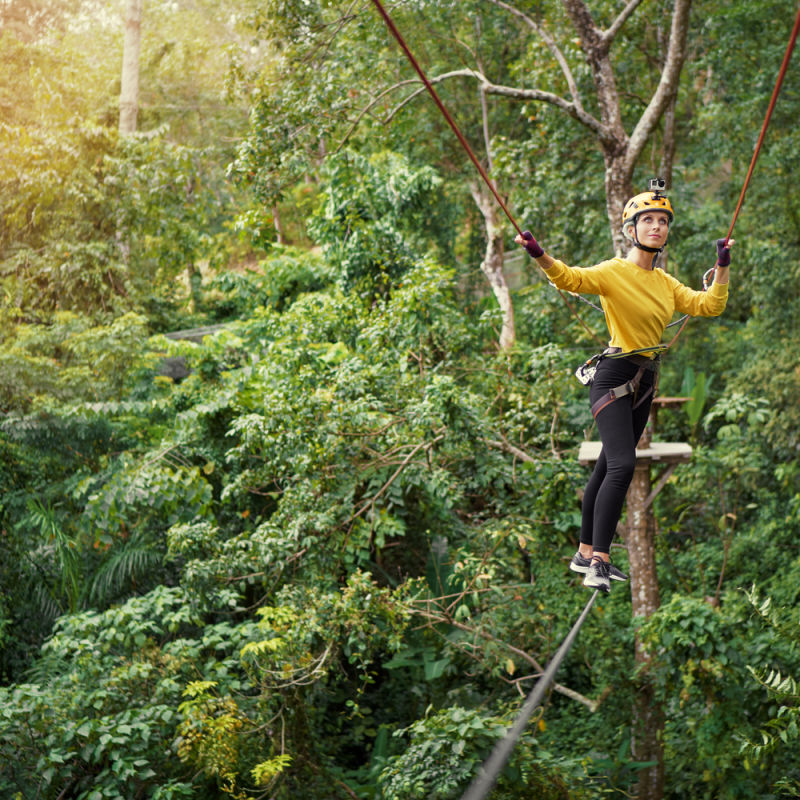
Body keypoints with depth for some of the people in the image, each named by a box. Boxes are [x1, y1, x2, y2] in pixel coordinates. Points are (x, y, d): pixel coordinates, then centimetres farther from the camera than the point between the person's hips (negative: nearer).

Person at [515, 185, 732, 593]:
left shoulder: (665, 282, 12)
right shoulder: (614, 272, -10)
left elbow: (709, 305, 15)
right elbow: (571, 278, -26)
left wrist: (722, 266, 7)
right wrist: (540, 255, -42)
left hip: (644, 383, 7)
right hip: (614, 377, -7)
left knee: (607, 468, 13)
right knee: (621, 465, -21)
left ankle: (586, 554, 21)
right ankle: (598, 563, -21)